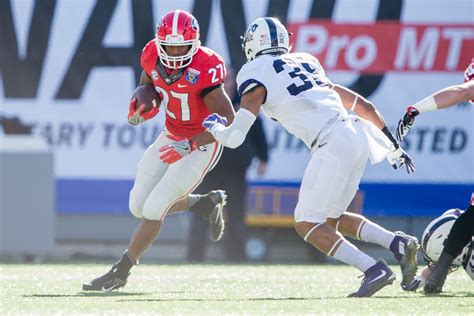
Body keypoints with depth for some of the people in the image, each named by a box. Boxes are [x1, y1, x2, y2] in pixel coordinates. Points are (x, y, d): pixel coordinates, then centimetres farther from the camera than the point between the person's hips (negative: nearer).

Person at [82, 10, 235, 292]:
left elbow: (228, 121, -30)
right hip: (171, 138, 7)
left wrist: (189, 146, -35)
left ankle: (120, 273, 2)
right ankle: (207, 204, 29)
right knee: (139, 205, 9)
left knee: (154, 209, -12)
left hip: (201, 145, -7)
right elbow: (146, 86, 13)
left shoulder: (205, 69, -29)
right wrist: (138, 110, -9)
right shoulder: (153, 56, -10)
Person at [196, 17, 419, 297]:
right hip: (357, 136, 8)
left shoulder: (256, 75, 5)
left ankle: (375, 270, -13)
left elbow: (234, 137, -3)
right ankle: (398, 243, 5)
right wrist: (394, 147, 38)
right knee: (331, 219, 20)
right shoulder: (306, 63, 27)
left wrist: (215, 127, 20)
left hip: (332, 145, -8)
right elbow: (363, 106, 30)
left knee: (308, 224, 0)